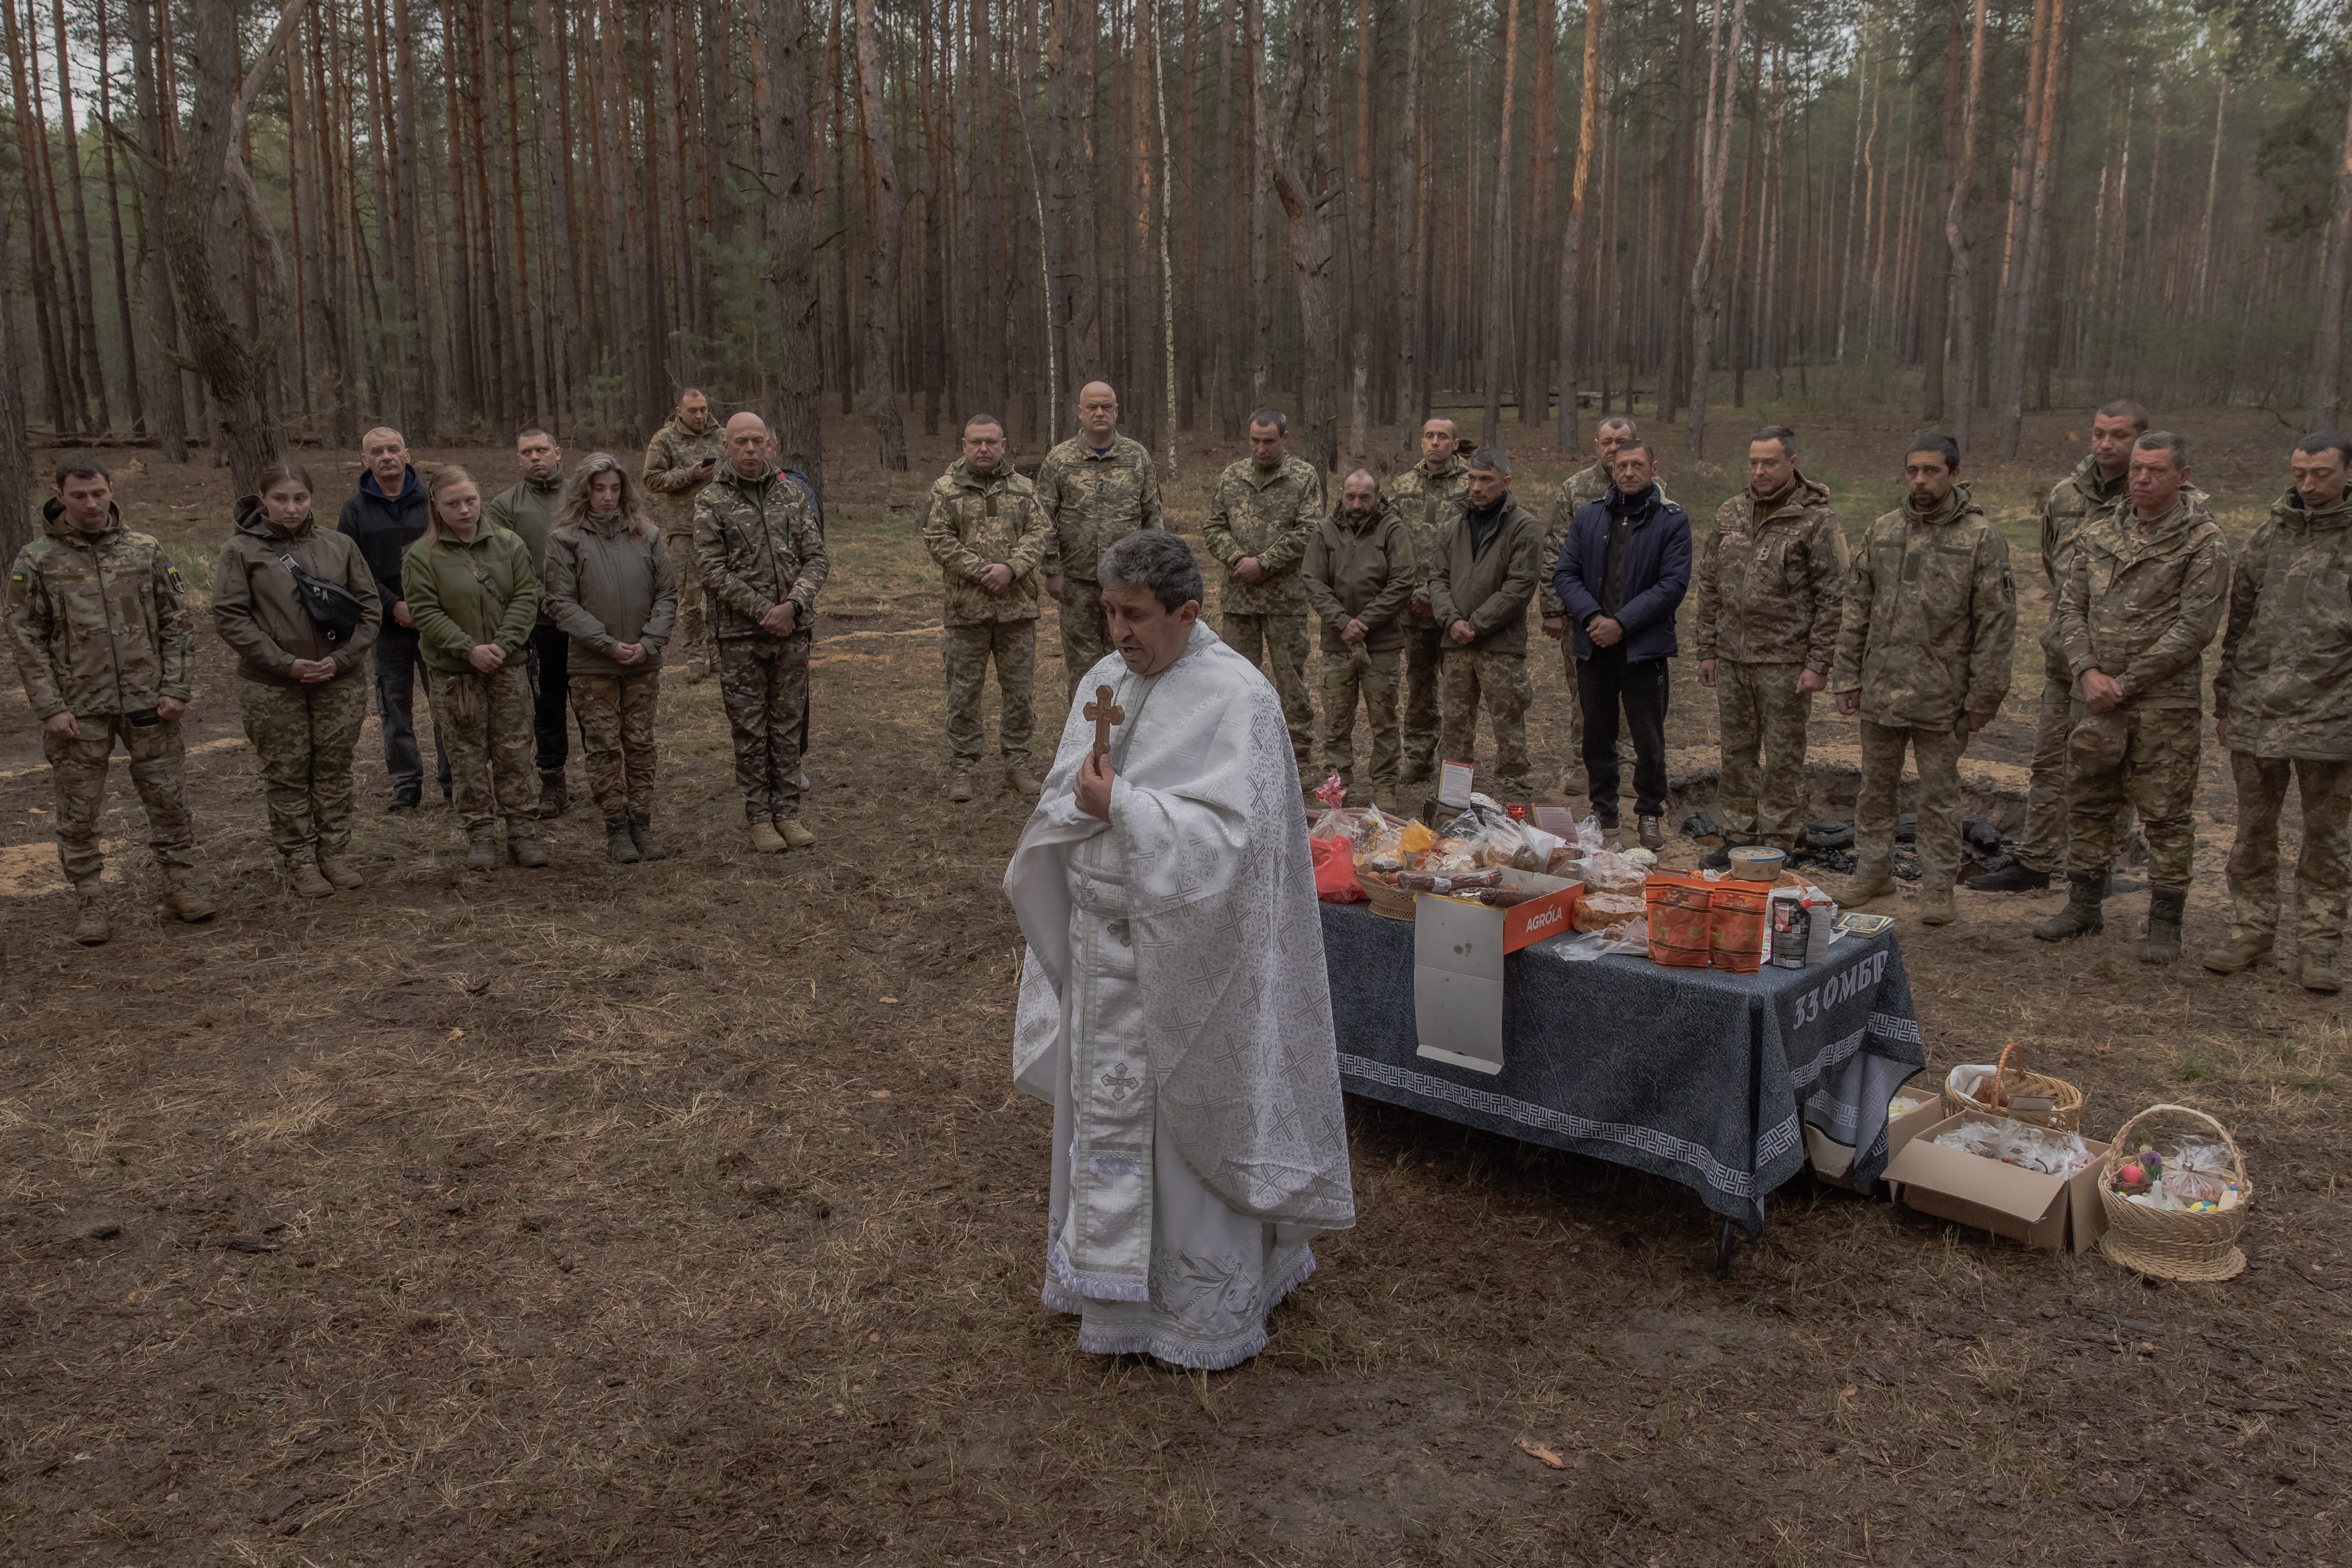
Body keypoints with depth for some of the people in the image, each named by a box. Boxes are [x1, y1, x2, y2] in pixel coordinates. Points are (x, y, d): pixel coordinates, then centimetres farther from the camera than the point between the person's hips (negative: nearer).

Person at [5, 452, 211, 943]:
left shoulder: (147, 551, 3)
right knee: (79, 812, 5)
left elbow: (178, 623, 6)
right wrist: (50, 709, -7)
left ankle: (180, 883, 21)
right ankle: (89, 901, 17)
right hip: (79, 711, -1)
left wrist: (177, 689, -2)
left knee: (168, 797, 6)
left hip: (148, 702, 1)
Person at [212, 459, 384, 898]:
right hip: (273, 688, -2)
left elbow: (370, 606, 5)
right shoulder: (242, 550, -3)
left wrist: (342, 659, -7)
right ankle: (300, 863, 14)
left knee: (335, 770, 10)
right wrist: (285, 663, -13)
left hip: (340, 683, 2)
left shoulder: (339, 546, 4)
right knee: (287, 777, 5)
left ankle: (335, 854, 21)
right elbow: (230, 616, -6)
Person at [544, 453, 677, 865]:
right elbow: (563, 603, -6)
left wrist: (649, 642, -8)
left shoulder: (646, 535, 7)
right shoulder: (565, 539, -1)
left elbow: (667, 594, 6)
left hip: (643, 662, 2)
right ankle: (616, 831, 9)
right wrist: (609, 644, -14)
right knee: (604, 747, 1)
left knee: (641, 744, 7)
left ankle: (642, 826, 15)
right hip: (592, 665, -2)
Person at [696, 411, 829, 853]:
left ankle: (787, 811, 18)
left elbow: (815, 557, 4)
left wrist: (794, 605, -12)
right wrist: (764, 611, -14)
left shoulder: (791, 494, 7)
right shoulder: (711, 501, -2)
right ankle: (759, 817, 12)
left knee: (788, 724, 9)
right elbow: (712, 570, -9)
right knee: (750, 729, 3)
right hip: (741, 634, -3)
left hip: (793, 630, 3)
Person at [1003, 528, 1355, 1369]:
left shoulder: (1237, 701, -16)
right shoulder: (1105, 681, 6)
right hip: (1105, 944, 7)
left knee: (1191, 1123, 6)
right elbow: (1061, 802, 7)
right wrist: (1081, 801, -15)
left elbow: (1231, 835, -24)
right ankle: (1117, 1282, 37)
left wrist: (1121, 807, -26)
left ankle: (1208, 1303, 25)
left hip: (1185, 958, -7)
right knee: (1106, 1108, 17)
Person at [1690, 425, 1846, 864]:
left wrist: (1818, 664, -12)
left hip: (1786, 662, -5)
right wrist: (1707, 649, 9)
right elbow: (1707, 584, 14)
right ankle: (1738, 836, 24)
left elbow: (1831, 597, -8)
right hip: (1731, 659, 5)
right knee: (1736, 752, 13)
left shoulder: (1816, 519, -7)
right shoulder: (1730, 514, 9)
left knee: (1783, 758, 3)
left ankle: (1776, 844, 13)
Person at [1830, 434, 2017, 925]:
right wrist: (1847, 676, 4)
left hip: (1943, 695, -4)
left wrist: (1984, 695, -9)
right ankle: (1874, 870, 27)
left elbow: (1997, 621, -6)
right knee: (1876, 784, 13)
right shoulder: (1880, 533, 6)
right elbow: (1856, 608, 10)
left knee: (1939, 792, 6)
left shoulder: (1981, 537, -6)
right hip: (1881, 687, 4)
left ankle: (1937, 885, 17)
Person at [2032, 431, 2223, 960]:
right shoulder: (2099, 533, 8)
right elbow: (2071, 609, 7)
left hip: (2165, 701, -5)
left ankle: (2165, 923, 13)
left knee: (2166, 812, 2)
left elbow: (2195, 627, -12)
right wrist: (2088, 671, -8)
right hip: (2097, 696, 5)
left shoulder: (2203, 541, -6)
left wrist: (2127, 682, -14)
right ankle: (2083, 907, 26)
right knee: (2088, 801, 12)